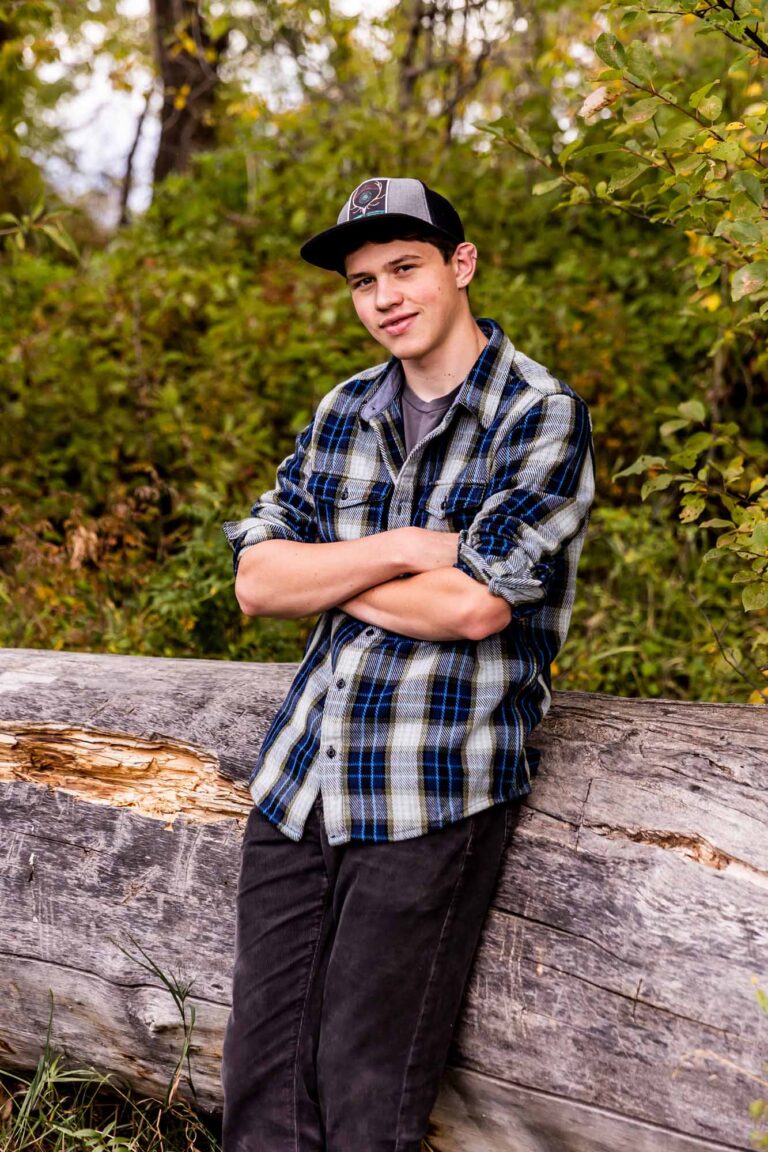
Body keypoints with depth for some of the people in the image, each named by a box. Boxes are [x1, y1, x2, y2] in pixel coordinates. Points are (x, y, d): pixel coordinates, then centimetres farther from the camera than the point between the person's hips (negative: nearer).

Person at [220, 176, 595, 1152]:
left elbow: (475, 603, -17)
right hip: (299, 774, 6)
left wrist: (322, 572, -3)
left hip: (437, 791, -5)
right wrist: (398, 550, -10)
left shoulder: (541, 416, -6)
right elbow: (255, 583, 5)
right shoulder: (343, 412, 12)